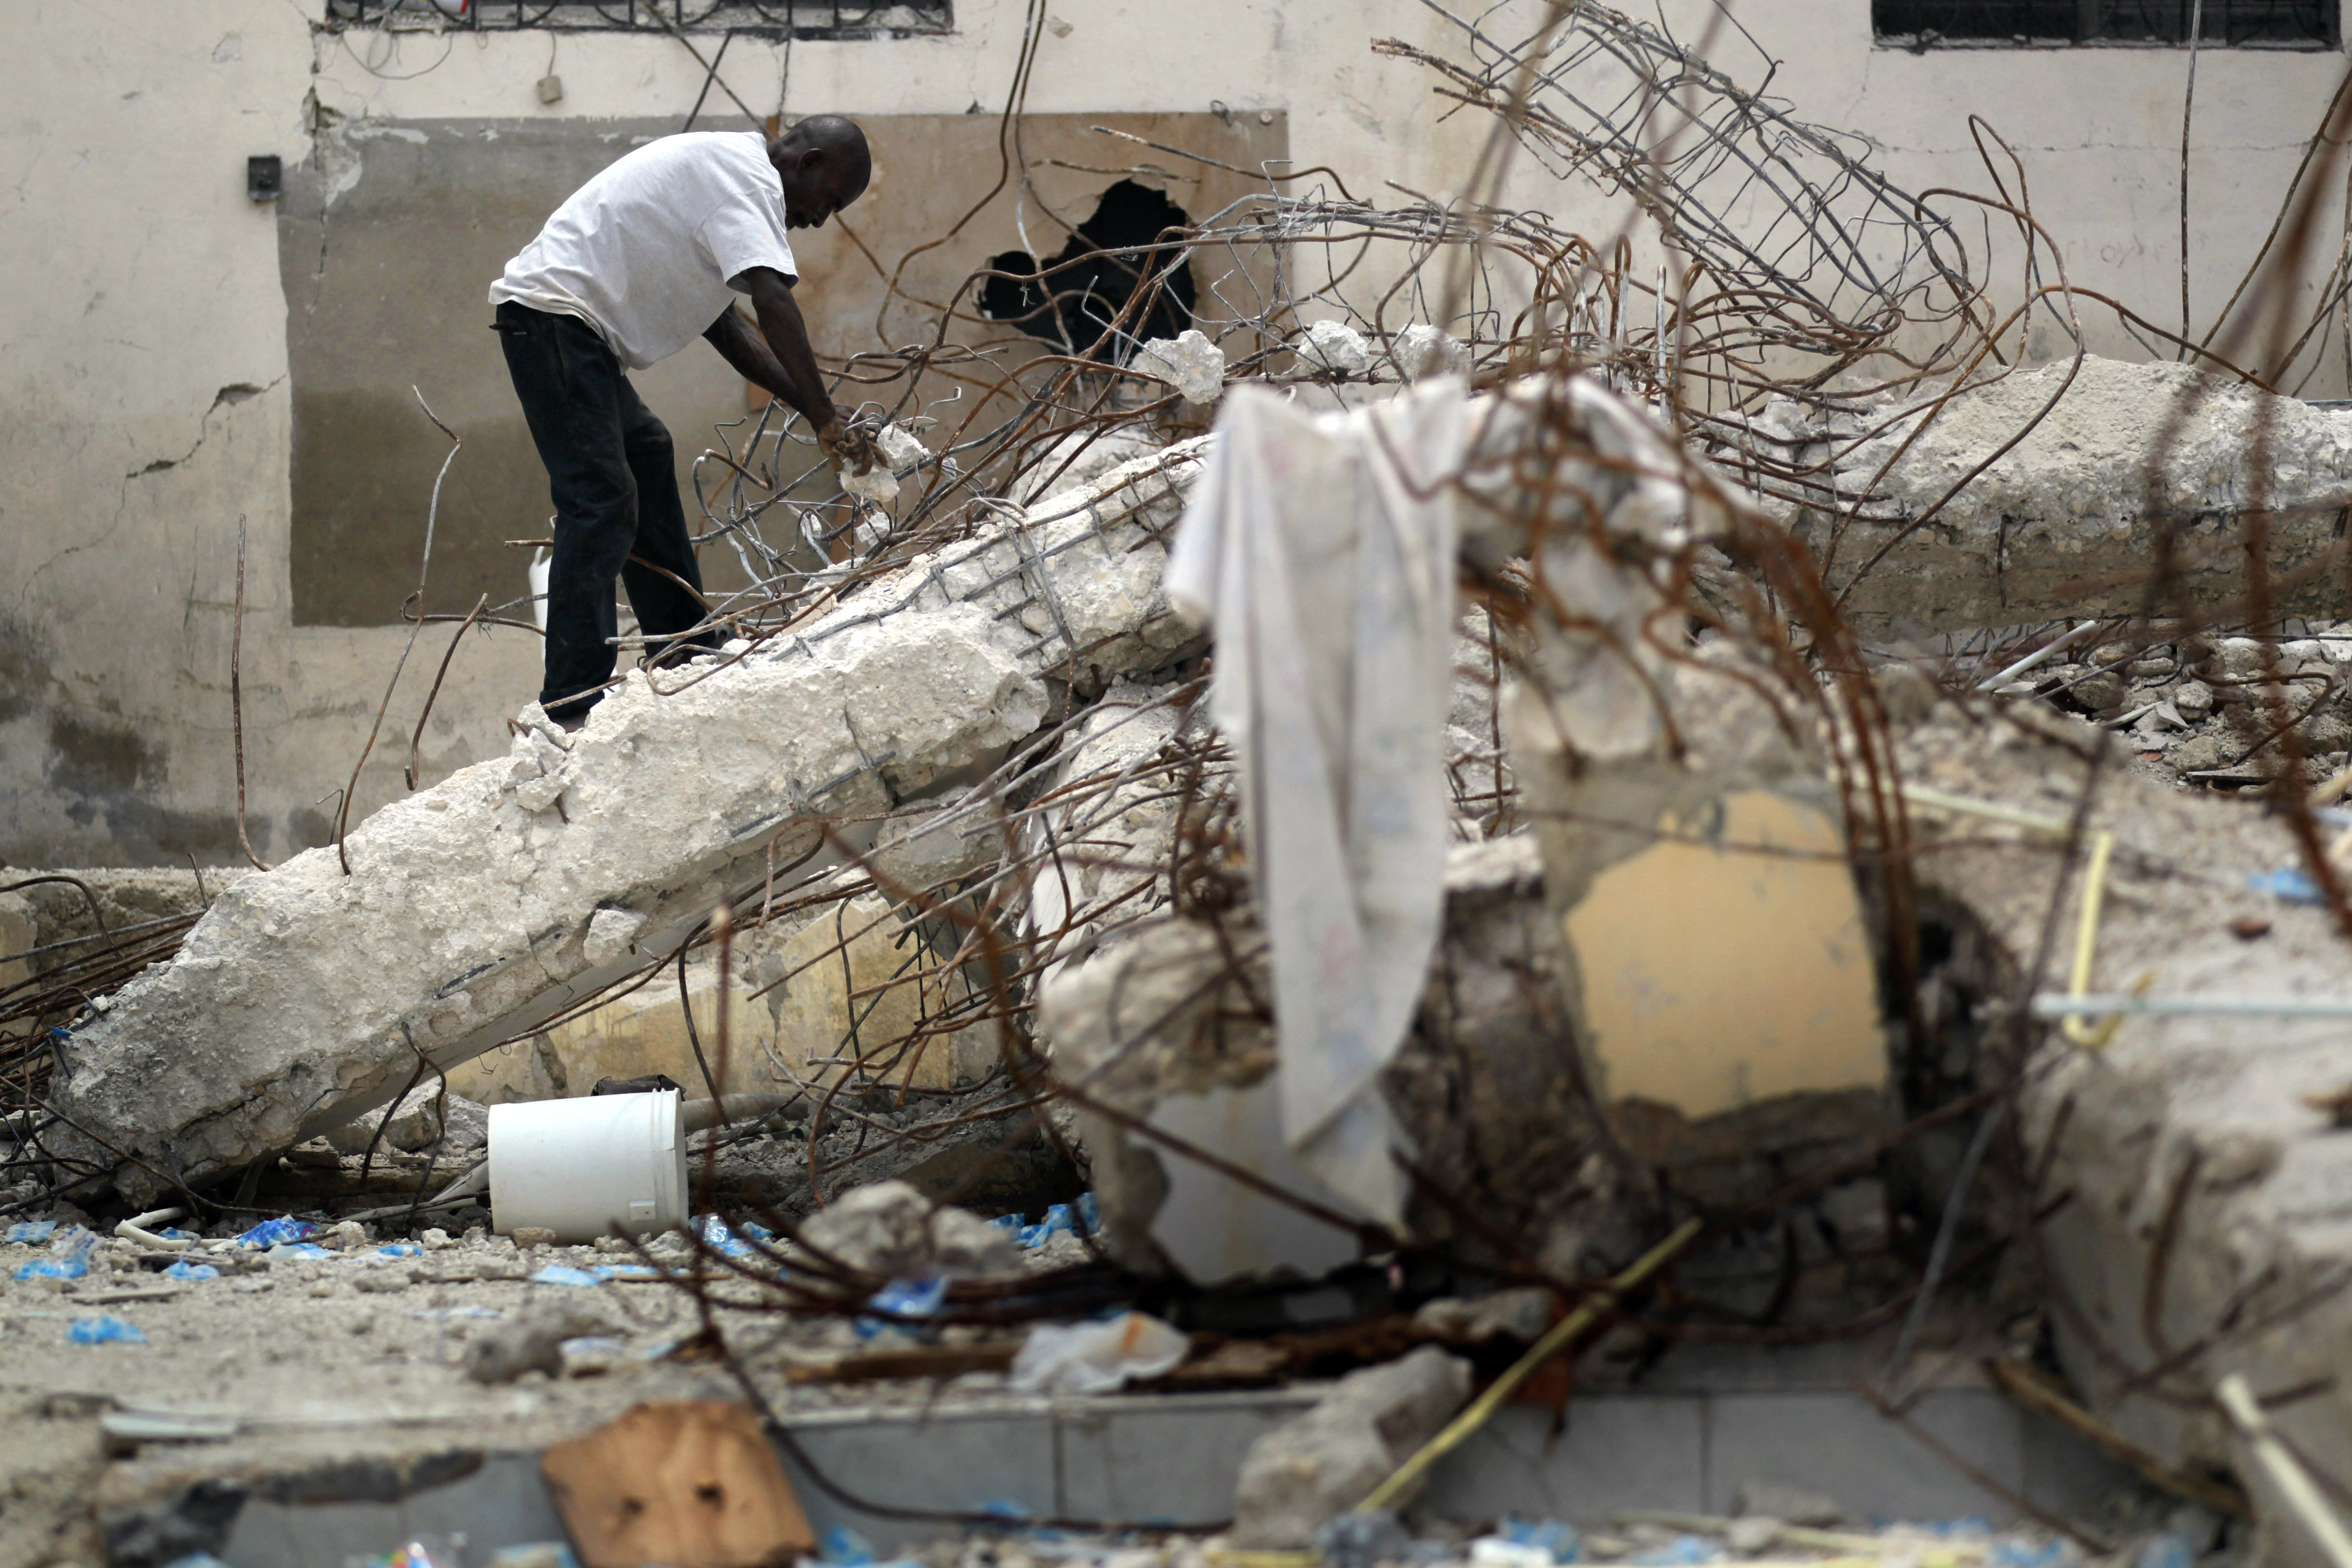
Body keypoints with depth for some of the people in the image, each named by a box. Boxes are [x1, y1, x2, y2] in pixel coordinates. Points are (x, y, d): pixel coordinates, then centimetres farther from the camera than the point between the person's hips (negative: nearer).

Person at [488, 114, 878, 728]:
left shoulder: (725, 166, 21)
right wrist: (826, 421, -23)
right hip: (557, 314, -11)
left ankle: (686, 657, 32)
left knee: (646, 456, 23)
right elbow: (774, 304, -23)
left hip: (573, 326, 11)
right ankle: (571, 708, -22)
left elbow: (723, 323, 21)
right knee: (601, 501, -17)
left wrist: (809, 407, 12)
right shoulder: (748, 175, -11)